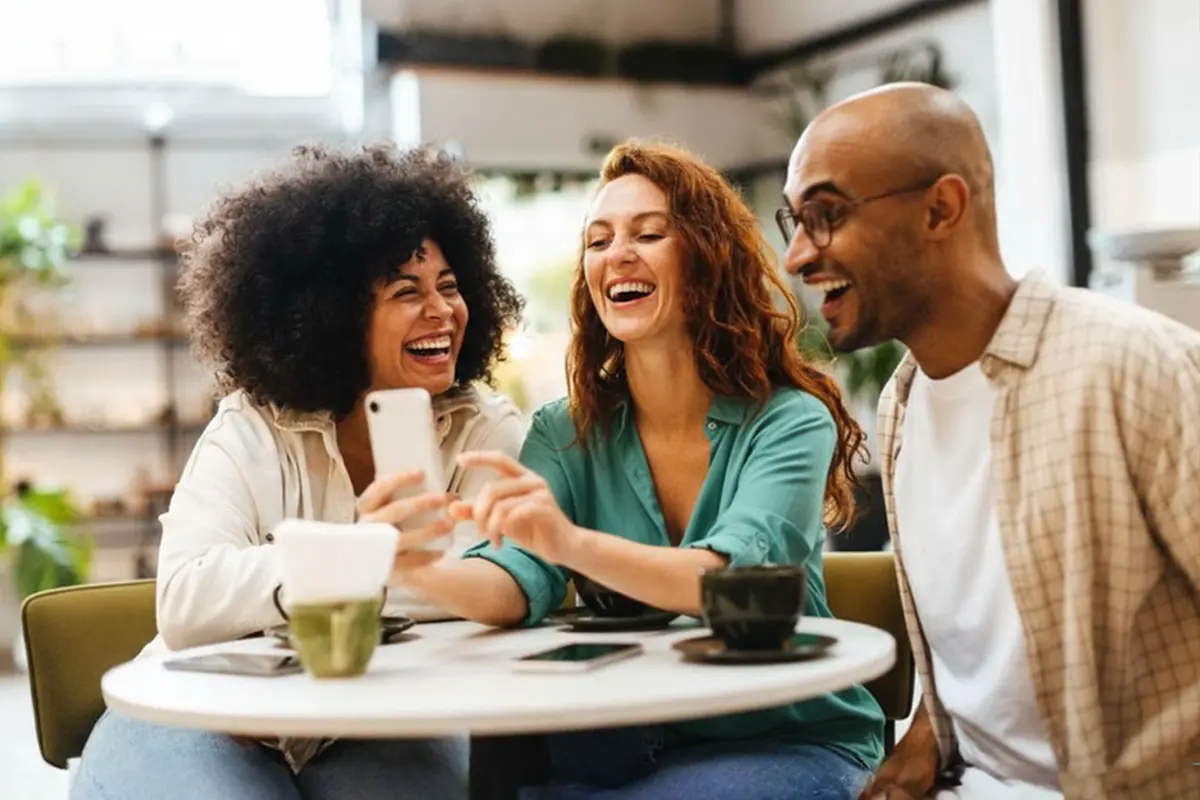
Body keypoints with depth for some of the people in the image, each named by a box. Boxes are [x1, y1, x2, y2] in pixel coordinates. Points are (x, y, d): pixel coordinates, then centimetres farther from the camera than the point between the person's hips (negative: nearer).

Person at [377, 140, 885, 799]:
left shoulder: (790, 421, -9)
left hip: (794, 741, -3)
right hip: (630, 745, 3)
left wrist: (572, 543, -45)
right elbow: (518, 583, -14)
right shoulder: (565, 433, 2)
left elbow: (731, 581, -27)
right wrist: (423, 570, -37)